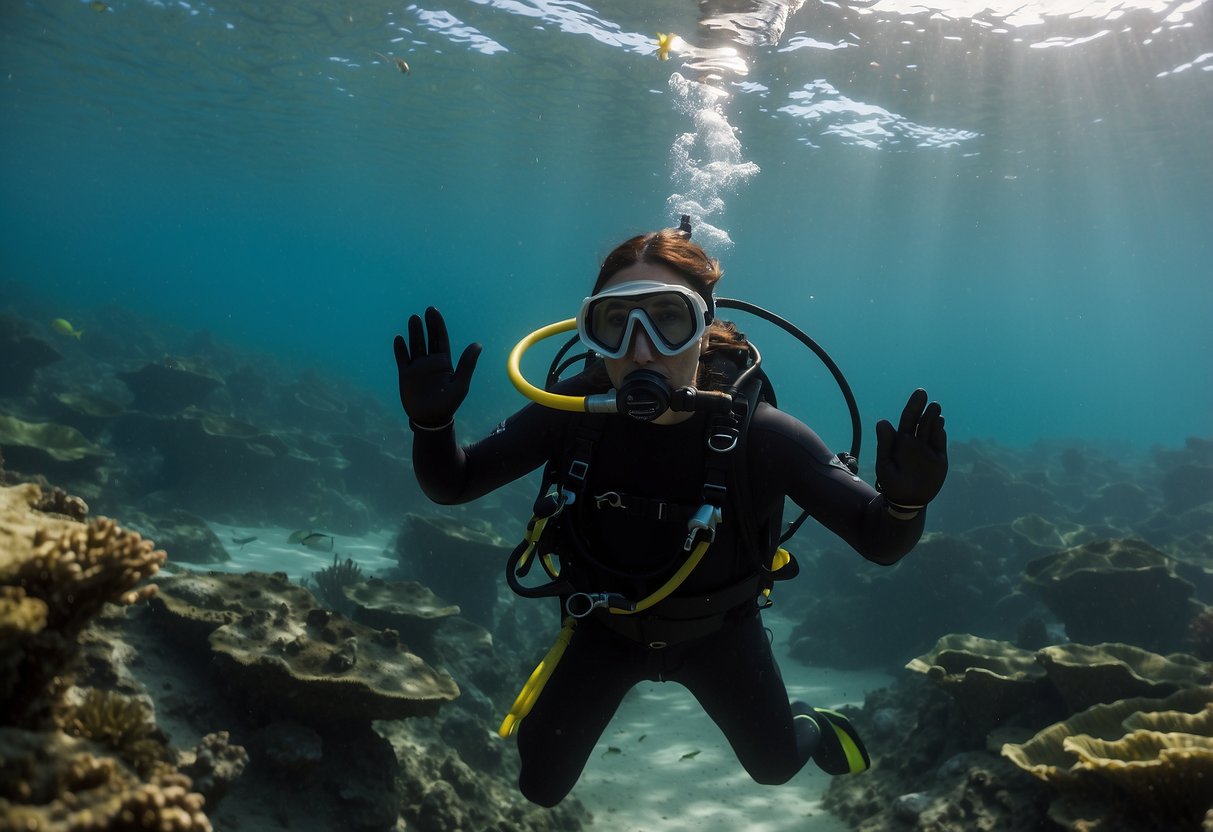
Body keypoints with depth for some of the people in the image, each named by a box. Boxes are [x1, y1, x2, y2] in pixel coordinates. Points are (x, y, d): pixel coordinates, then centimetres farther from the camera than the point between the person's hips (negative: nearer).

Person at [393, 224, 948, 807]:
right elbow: (451, 485, -21)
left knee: (775, 766, 20)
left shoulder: (757, 433, -34)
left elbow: (879, 540, -27)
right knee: (540, 786, 11)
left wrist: (906, 500, -51)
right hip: (607, 624, 1)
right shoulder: (576, 411, -30)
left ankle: (808, 723, 57)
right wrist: (432, 421, -43)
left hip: (716, 629, 0)